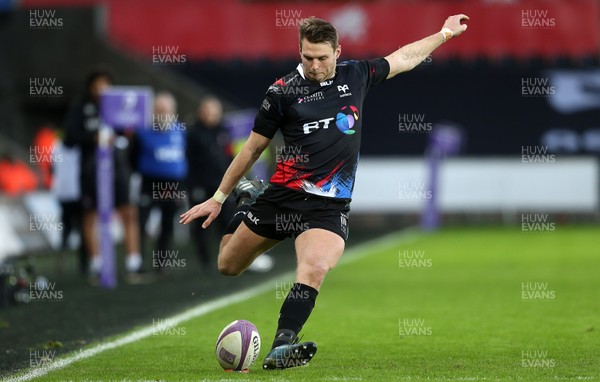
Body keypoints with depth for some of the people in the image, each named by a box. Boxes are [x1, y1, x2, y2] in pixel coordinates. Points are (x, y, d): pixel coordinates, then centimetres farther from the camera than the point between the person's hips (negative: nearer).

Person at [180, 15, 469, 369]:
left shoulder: (356, 76, 5)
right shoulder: (283, 91, -2)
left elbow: (405, 57, 24)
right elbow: (253, 148, 7)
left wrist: (445, 33, 29)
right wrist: (218, 197, 10)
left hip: (329, 204, 0)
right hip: (282, 194, 0)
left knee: (315, 267, -29)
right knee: (228, 265, 13)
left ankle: (282, 347, -32)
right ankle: (247, 198, 43)